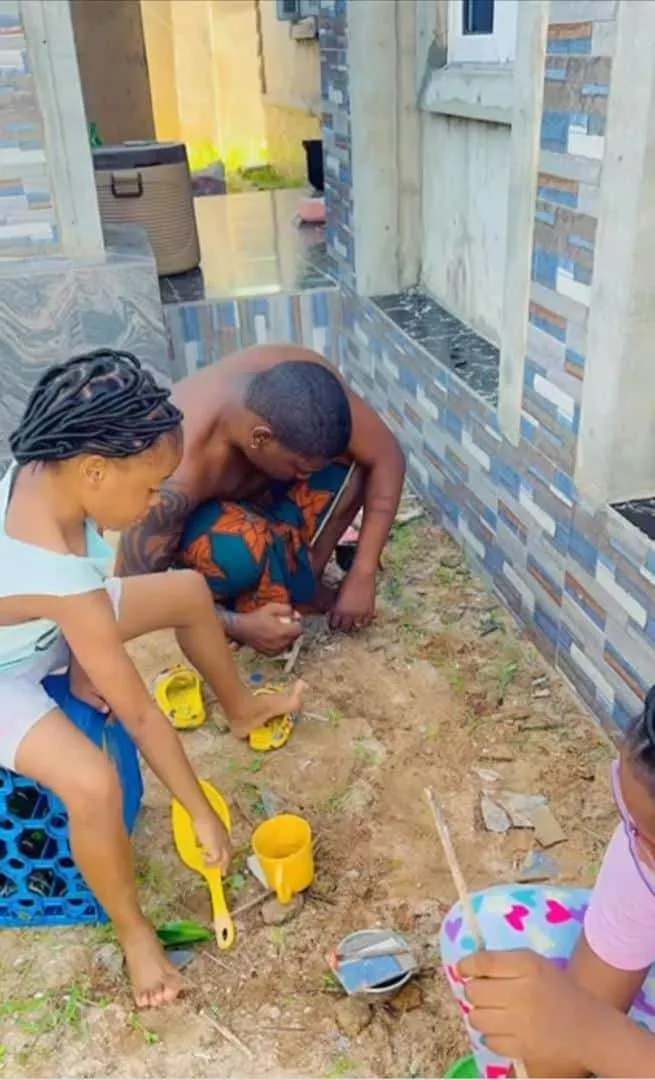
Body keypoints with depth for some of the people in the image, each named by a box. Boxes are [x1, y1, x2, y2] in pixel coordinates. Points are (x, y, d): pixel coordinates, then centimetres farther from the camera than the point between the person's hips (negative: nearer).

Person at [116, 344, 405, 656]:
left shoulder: (308, 380, -30)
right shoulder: (178, 471, -41)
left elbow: (387, 456, -20)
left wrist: (362, 575, -23)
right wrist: (239, 626, -29)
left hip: (257, 487, 5)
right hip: (188, 514, -5)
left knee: (353, 458, -21)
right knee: (247, 545, -38)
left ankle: (302, 579, -1)